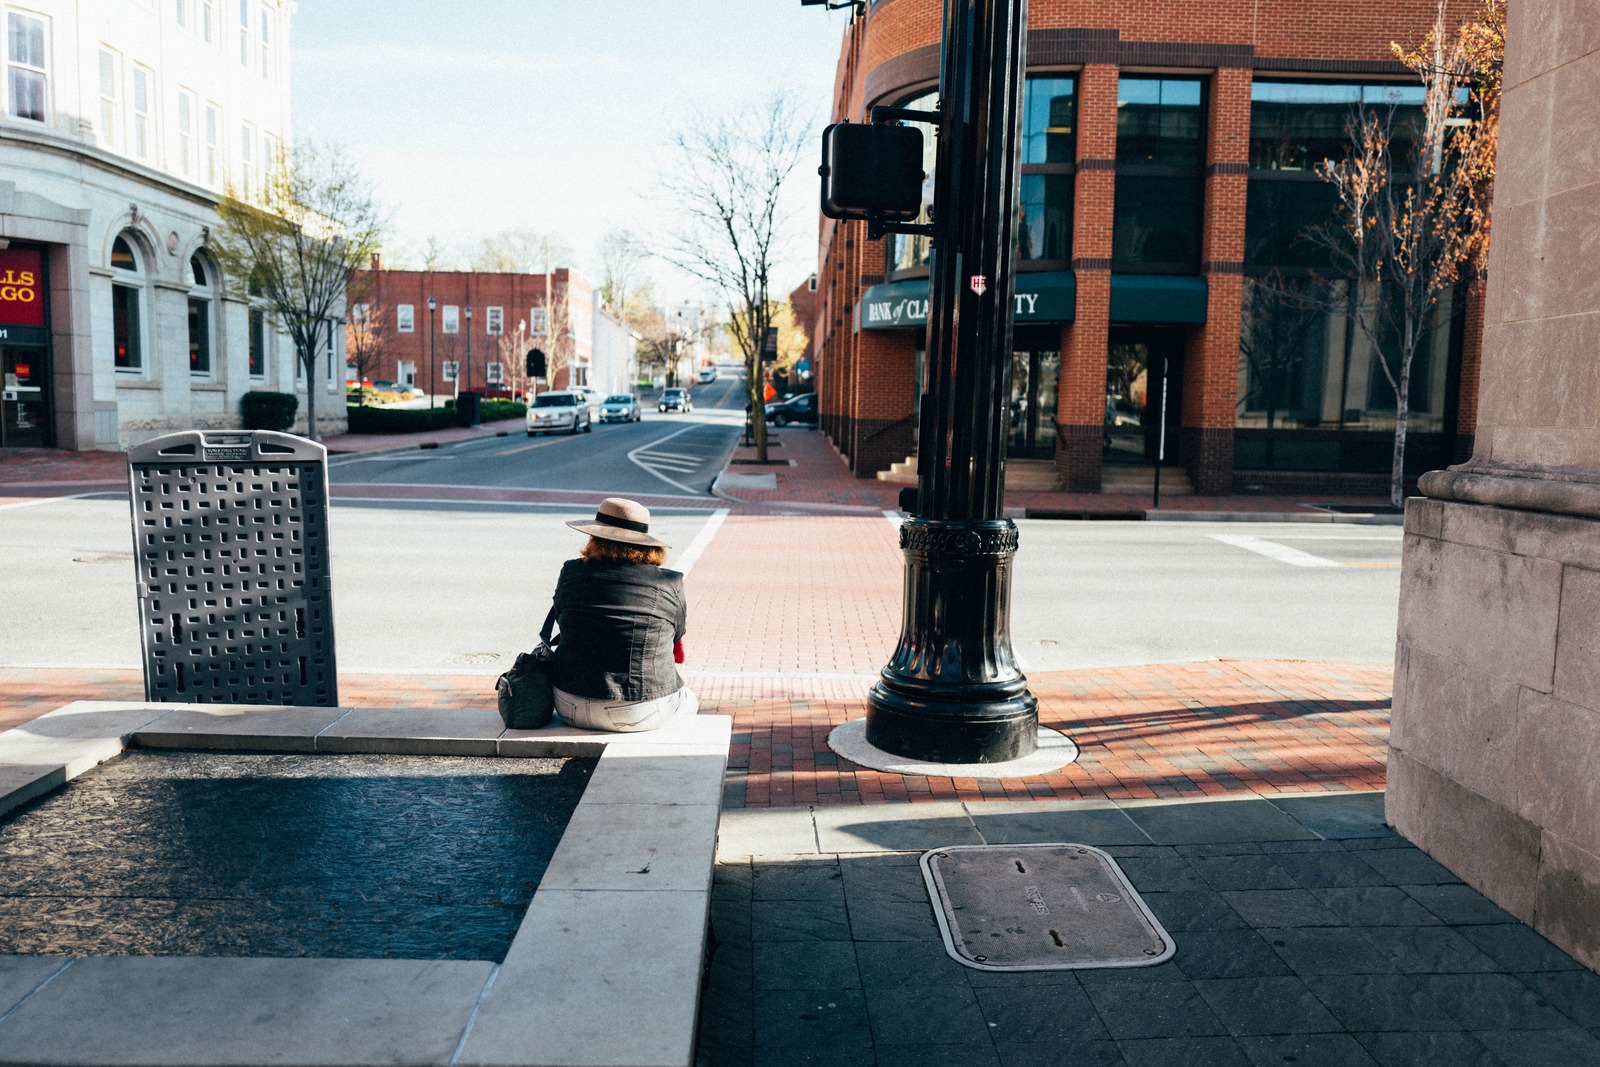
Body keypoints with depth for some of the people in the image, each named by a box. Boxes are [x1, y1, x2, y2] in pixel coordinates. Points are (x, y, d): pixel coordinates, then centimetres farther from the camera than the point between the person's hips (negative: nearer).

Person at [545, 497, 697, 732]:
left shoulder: (571, 572, -4)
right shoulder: (670, 584, -7)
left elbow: (561, 619, 9)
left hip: (571, 710, 2)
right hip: (645, 714, -2)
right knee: (688, 698, 32)